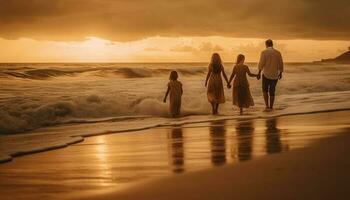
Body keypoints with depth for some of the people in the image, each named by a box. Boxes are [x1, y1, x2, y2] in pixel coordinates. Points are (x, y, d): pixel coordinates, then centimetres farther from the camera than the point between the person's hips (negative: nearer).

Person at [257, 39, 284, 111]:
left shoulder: (264, 52, -8)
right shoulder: (278, 53, 2)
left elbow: (261, 63, -15)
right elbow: (281, 64, 5)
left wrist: (259, 73, -10)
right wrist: (280, 73, 18)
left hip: (266, 75, -3)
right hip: (275, 75, 3)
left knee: (265, 90, 14)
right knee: (272, 91, 16)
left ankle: (267, 106, 2)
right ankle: (271, 107, 18)